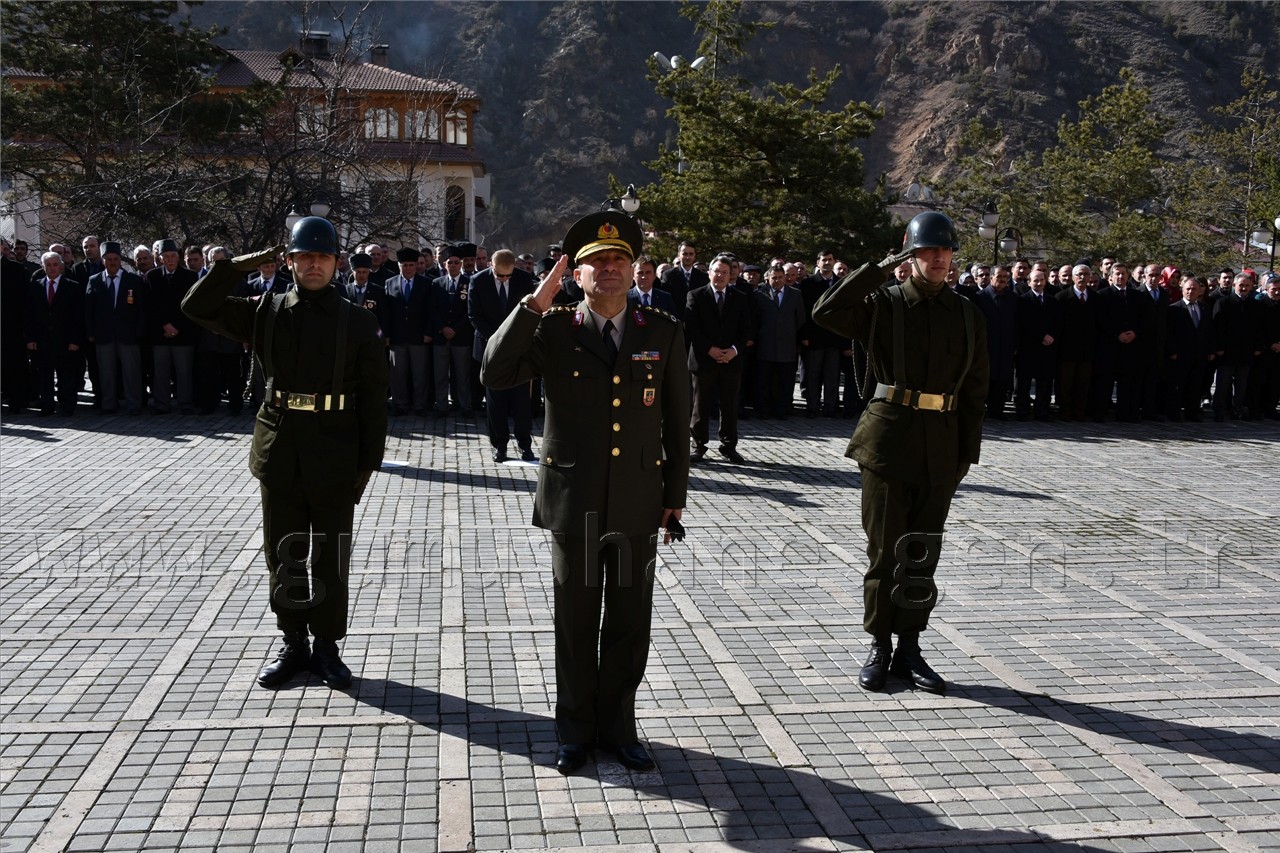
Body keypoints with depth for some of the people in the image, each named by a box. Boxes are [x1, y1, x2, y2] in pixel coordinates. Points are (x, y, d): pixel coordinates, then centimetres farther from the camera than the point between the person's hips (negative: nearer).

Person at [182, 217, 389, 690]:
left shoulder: (359, 323, -2)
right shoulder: (266, 311, 4)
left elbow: (373, 398, -2)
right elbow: (198, 307, 2)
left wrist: (369, 461, -5)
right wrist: (237, 266, -7)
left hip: (334, 461, -2)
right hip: (279, 455, 2)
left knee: (330, 560, 7)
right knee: (284, 557, 11)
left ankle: (326, 646, 22)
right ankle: (292, 645, 25)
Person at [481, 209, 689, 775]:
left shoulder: (663, 333, 3)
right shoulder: (554, 330, -1)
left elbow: (677, 421, 7)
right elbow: (494, 375, -14)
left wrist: (675, 495, 6)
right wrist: (534, 304, -17)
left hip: (638, 502, 1)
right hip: (575, 503, -1)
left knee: (630, 623, 11)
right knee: (576, 623, 11)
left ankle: (617, 724, 28)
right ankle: (577, 729, 27)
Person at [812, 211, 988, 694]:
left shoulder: (967, 315, 9)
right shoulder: (883, 303, 0)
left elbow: (975, 391, 9)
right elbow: (827, 312, -18)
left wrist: (967, 454, 4)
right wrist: (881, 268, -14)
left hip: (941, 449, 3)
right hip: (888, 439, -3)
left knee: (923, 554, 10)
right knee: (885, 549, 3)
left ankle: (909, 649, 21)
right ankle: (879, 648, 16)